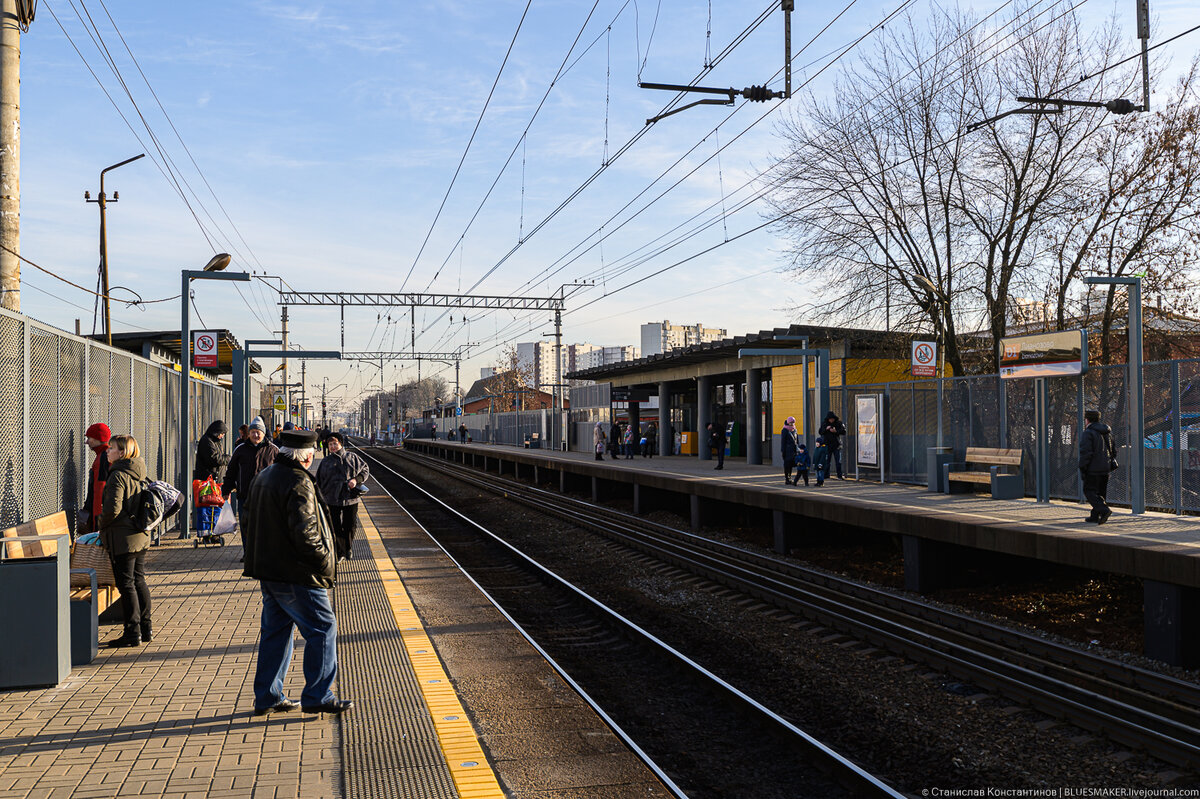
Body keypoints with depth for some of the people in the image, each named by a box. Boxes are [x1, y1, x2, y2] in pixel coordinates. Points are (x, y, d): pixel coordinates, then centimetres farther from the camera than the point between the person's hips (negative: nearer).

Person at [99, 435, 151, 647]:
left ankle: (132, 633, 1)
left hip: (123, 537, -9)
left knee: (126, 584, -3)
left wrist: (102, 525, -5)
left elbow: (113, 508, -22)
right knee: (139, 581, 14)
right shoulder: (138, 474, 11)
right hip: (141, 535, 9)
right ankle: (145, 629, 20)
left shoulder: (118, 475, -16)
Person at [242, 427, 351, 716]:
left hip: (268, 571, 10)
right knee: (322, 628, 1)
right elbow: (304, 533, -25)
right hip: (295, 575, -9)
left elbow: (247, 520, 19)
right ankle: (317, 696, 5)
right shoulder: (299, 484, -19)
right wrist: (325, 564, -12)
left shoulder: (263, 477, 11)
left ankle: (267, 697, 23)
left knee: (275, 630, 17)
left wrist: (259, 556, 23)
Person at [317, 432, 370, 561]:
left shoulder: (352, 457, 1)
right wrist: (325, 495, 1)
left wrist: (356, 479, -10)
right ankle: (339, 552, 20)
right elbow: (319, 481, 9)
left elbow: (365, 470, 8)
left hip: (351, 498, 0)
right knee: (336, 527, 6)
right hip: (333, 500, 0)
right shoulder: (326, 461, 2)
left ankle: (349, 548, 34)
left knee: (351, 526, 9)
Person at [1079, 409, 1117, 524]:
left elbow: (1085, 453, -18)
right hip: (1106, 468, 8)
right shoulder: (1107, 432, 13)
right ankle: (1095, 516, 17)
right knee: (1101, 492, 12)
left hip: (1093, 468, -8)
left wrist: (1082, 468, -12)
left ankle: (1104, 510, -19)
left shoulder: (1088, 432, -13)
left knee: (1089, 491, -3)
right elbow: (1113, 450, 19)